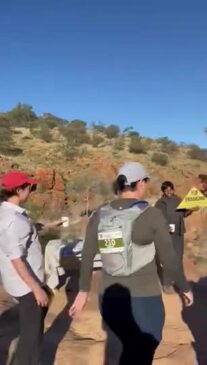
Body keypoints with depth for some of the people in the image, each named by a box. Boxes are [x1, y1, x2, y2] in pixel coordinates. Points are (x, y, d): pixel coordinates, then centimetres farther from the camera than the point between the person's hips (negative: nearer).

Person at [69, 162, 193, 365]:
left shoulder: (100, 215, 0)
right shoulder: (151, 215, -13)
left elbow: (87, 257, 4)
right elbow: (168, 259, -8)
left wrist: (83, 291, 15)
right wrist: (184, 288, 8)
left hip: (110, 296, 4)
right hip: (144, 299, -4)